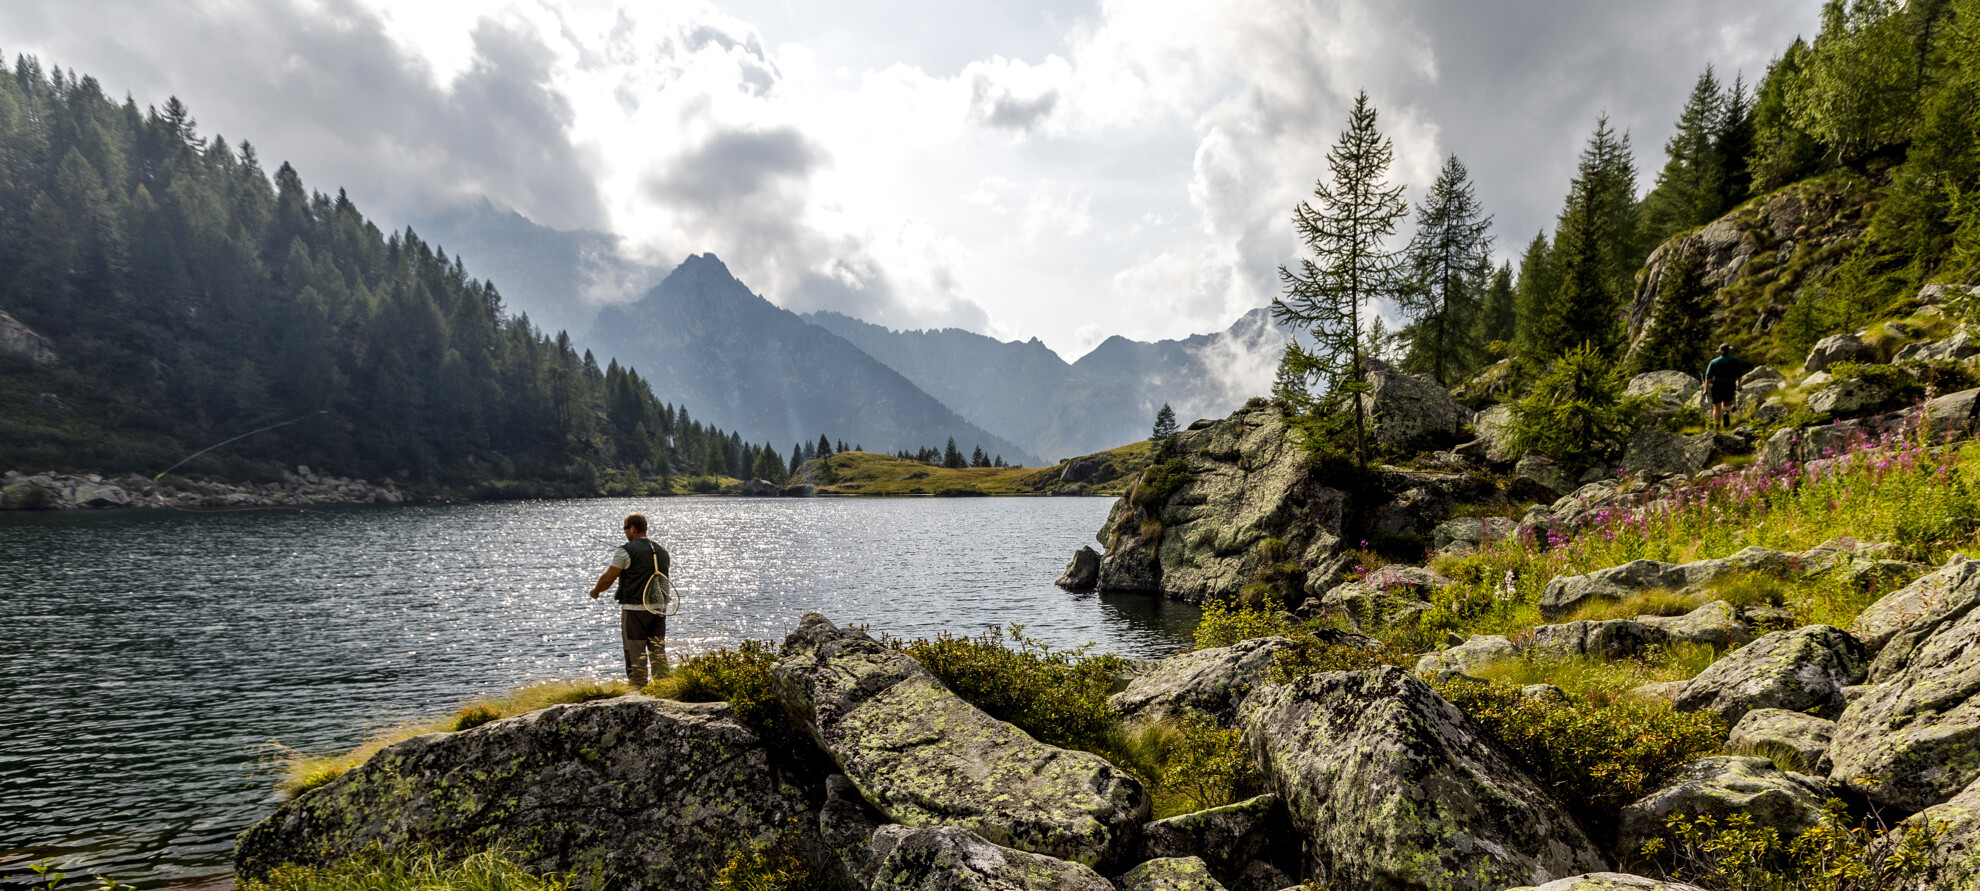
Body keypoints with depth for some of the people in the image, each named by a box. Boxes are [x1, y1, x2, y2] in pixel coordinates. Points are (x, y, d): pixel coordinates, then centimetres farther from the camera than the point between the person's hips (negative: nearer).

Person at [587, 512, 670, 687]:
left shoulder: (626, 551, -9)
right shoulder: (662, 551, 11)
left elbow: (608, 578, -6)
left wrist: (595, 591, 11)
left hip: (634, 609, -6)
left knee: (636, 654, -1)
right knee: (658, 651, 10)